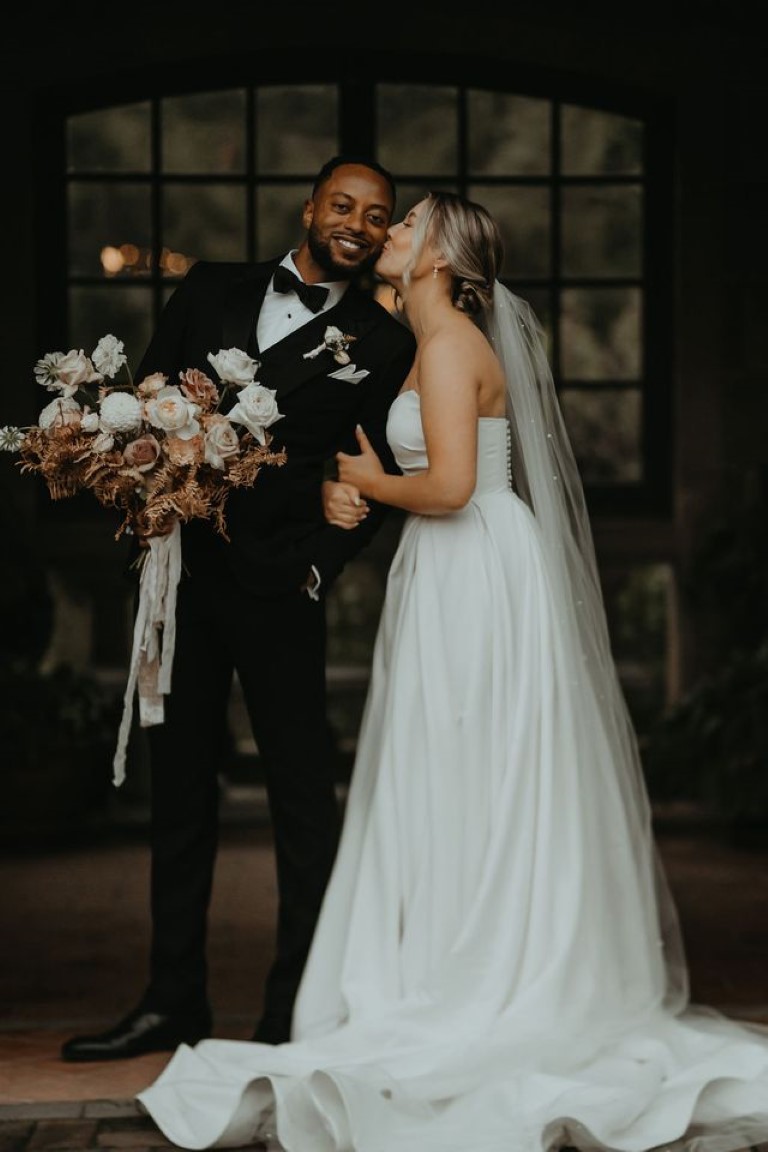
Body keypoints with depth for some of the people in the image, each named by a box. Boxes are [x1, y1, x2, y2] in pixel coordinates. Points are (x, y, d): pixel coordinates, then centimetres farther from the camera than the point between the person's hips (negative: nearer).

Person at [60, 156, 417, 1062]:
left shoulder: (384, 342, 2)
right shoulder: (210, 290, 11)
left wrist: (315, 569, -13)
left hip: (276, 586, -4)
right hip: (182, 571, 4)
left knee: (301, 791, 1)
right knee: (179, 785, 10)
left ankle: (297, 1010, 9)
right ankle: (173, 999, 19)